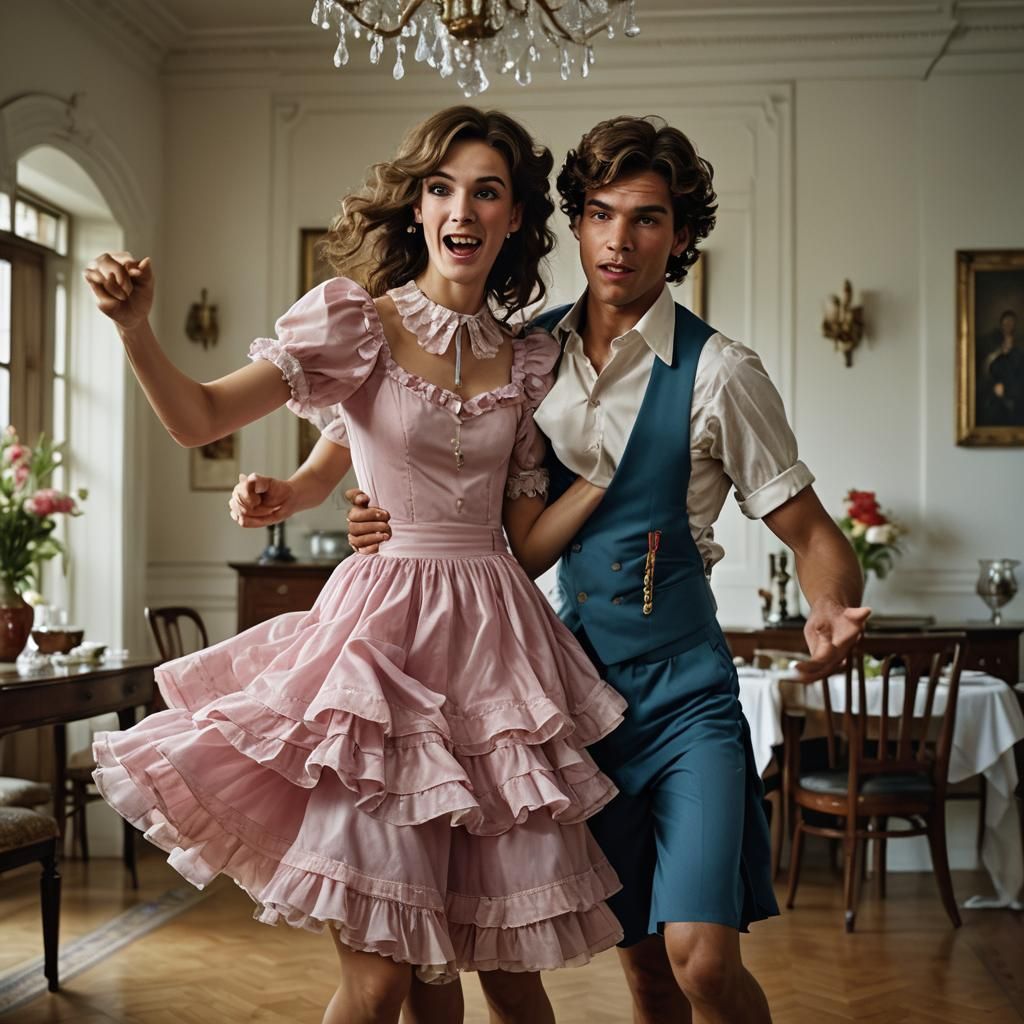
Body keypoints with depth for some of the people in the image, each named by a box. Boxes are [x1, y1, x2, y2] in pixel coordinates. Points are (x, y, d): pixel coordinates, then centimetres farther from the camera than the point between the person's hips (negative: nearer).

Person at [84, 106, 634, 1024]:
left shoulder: (528, 362, 12)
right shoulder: (357, 321, 0)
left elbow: (529, 542, 13)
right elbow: (202, 418, -12)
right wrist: (135, 327, -28)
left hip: (495, 645, 4)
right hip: (386, 637, -3)